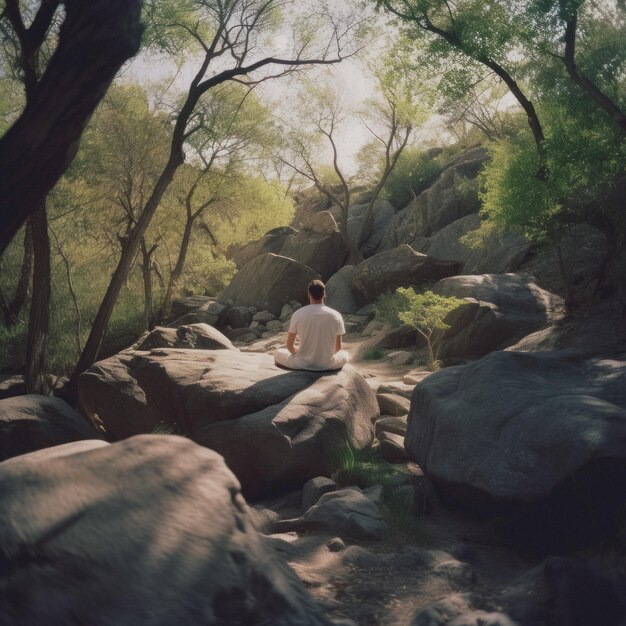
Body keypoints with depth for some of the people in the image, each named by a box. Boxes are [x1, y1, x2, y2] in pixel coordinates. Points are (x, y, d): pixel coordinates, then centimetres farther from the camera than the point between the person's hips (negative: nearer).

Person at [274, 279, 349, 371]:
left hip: (302, 364, -1)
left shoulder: (298, 314, -10)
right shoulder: (336, 316, -7)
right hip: (327, 365, 1)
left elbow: (290, 346, 0)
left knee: (278, 353, 27)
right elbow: (337, 348, 4)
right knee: (344, 355, 33)